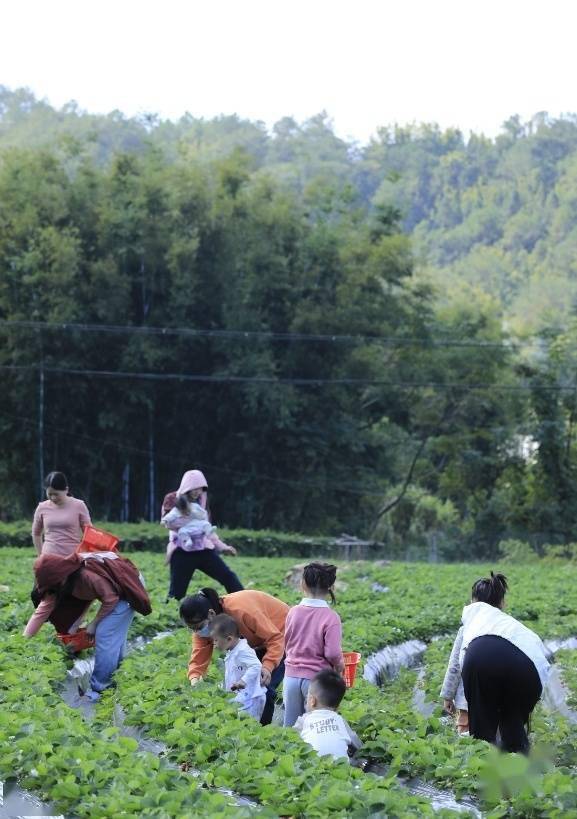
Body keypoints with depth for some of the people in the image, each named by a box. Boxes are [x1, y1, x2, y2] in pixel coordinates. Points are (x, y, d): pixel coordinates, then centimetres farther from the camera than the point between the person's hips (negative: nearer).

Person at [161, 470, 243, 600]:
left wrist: (220, 545, 18)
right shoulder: (172, 499, 2)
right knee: (176, 592, -6)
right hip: (182, 551, -4)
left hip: (203, 549, 4)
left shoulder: (202, 500, 14)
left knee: (228, 576, -4)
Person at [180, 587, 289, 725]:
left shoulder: (240, 610, -39)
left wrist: (268, 666, -47)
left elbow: (275, 637, -34)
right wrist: (195, 678, -38)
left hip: (279, 633, -7)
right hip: (256, 642, 8)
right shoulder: (202, 622, -17)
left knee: (264, 687, -18)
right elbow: (199, 655, -18)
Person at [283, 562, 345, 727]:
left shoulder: (293, 612, 0)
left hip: (291, 676, 4)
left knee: (290, 727, 11)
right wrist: (339, 666, 3)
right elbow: (333, 653, -16)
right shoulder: (331, 617, -13)